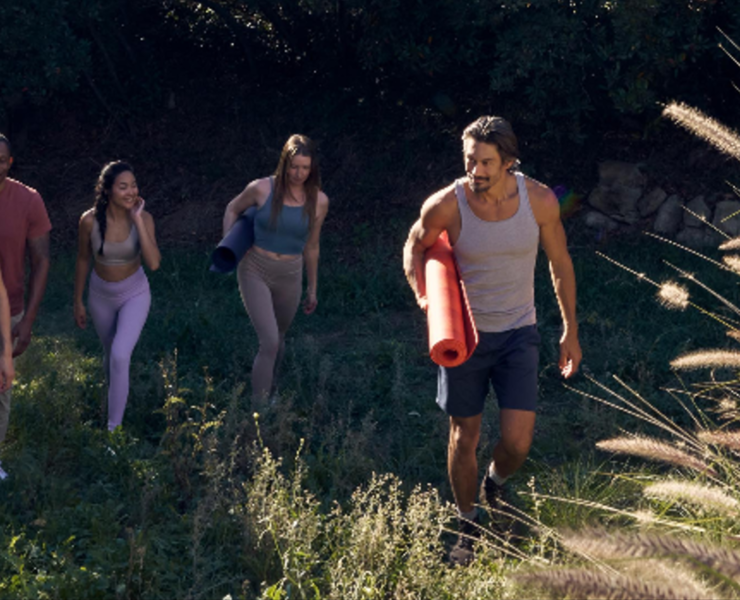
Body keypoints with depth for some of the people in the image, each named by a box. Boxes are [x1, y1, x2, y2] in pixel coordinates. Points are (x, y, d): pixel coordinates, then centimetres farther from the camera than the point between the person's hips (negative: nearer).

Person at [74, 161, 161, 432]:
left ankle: (114, 427, -7)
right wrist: (78, 302, 3)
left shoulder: (144, 218, -22)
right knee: (110, 354, 21)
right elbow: (83, 260, -5)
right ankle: (117, 396, 52)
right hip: (101, 295, 2)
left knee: (120, 356, -19)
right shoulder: (90, 220, -21)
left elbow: (153, 264, -33)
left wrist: (137, 220, -35)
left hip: (135, 293, -2)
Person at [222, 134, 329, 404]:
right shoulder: (262, 189, -13)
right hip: (255, 271, -3)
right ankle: (258, 406, -7)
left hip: (289, 277, 3)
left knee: (278, 339, 21)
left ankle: (269, 387, 48)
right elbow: (233, 209, 7)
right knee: (269, 342, -16)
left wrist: (313, 288, 15)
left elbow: (311, 246, 8)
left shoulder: (318, 202, -5)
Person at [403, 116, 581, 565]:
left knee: (518, 442, -6)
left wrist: (571, 330, 8)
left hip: (518, 334, 1)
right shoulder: (446, 205, -17)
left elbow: (560, 262, 3)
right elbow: (415, 245, 4)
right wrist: (423, 296, -14)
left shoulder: (540, 201, -13)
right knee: (465, 439, 7)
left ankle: (495, 485, 30)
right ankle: (468, 524, 30)